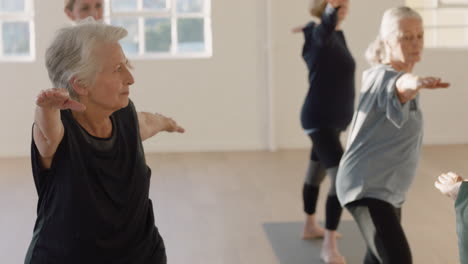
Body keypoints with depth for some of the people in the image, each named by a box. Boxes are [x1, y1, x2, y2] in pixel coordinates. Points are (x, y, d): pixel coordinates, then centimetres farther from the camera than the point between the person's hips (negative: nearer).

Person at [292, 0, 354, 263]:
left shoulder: (338, 33, 6)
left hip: (333, 119, 9)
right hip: (319, 119, -9)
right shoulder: (321, 34, -19)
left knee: (317, 172, 23)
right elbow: (326, 23, -44)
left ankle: (311, 226, 39)